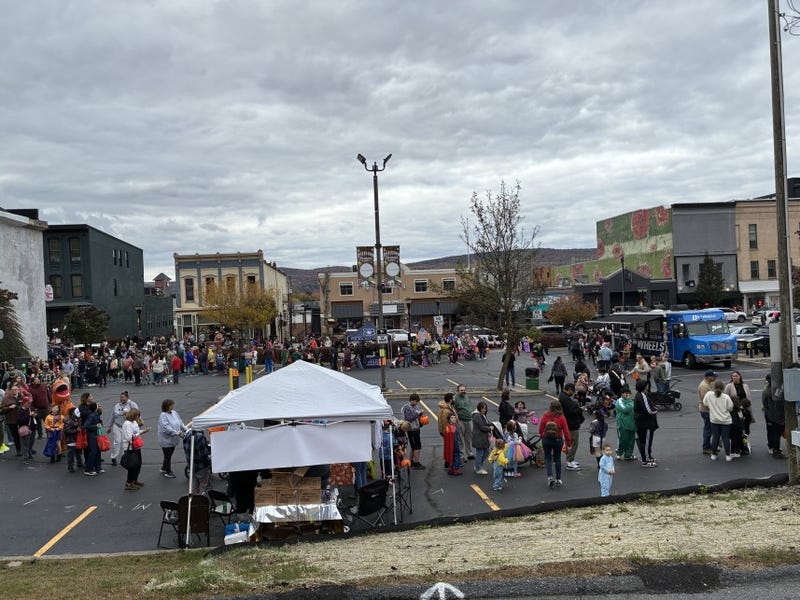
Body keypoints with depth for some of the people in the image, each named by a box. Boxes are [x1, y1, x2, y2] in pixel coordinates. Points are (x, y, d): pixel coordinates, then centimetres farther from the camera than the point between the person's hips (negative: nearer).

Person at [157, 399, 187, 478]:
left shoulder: (174, 413, 4)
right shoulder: (163, 416, -20)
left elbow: (180, 423, 12)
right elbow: (166, 428, -28)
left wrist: (185, 429, -2)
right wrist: (177, 433, -29)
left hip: (173, 440, 8)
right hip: (166, 440, -8)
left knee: (169, 455, 21)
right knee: (168, 456, 4)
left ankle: (164, 468, 39)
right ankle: (168, 472, 19)